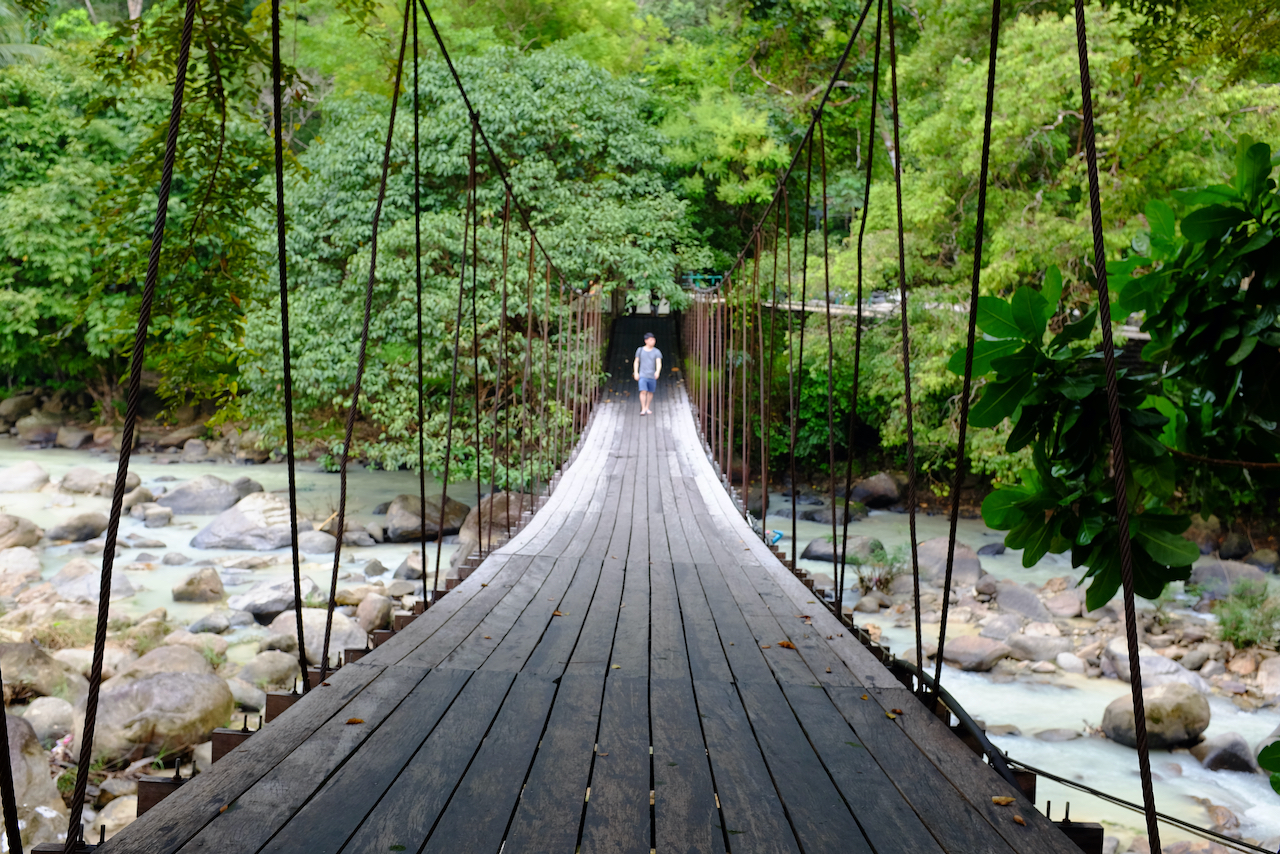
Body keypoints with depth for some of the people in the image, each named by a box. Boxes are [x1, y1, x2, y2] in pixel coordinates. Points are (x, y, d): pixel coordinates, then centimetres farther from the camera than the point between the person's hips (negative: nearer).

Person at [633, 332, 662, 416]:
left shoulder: (657, 352, -2)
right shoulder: (640, 350, 2)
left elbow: (659, 363, -13)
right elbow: (636, 362, 10)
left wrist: (657, 372, -32)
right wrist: (635, 373, 0)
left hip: (652, 376, 1)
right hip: (642, 376, -1)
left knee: (650, 392, 10)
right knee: (643, 391, -13)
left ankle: (647, 408, 26)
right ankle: (643, 409, -11)